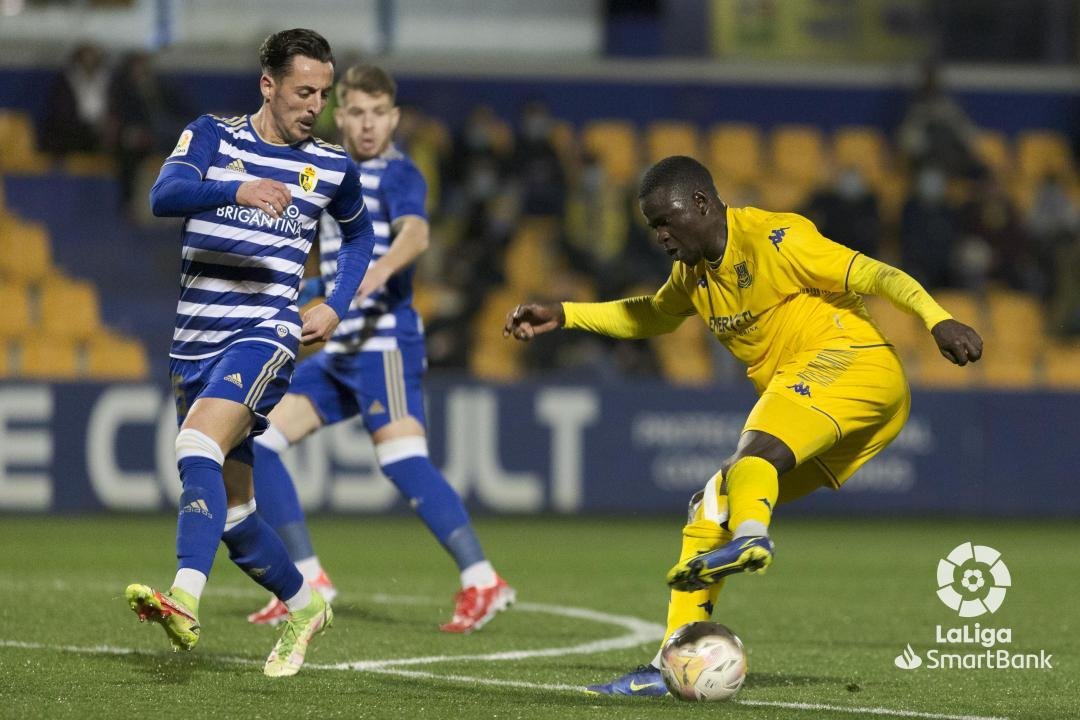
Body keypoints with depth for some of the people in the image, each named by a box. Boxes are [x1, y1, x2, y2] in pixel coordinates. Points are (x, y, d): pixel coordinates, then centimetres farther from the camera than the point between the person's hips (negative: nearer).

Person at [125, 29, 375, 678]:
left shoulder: (333, 168, 7)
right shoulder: (212, 137, 4)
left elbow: (360, 236, 27)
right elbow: (166, 193, -16)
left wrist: (336, 308, 12)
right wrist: (237, 190, -34)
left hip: (266, 332, -3)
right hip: (196, 339, 3)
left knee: (198, 446, -30)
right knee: (230, 509, 9)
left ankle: (185, 601, -45)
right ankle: (305, 607, 32)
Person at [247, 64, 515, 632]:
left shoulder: (397, 174, -8)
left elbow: (415, 232, -29)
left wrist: (382, 267, -47)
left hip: (383, 340, -9)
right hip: (336, 350, 9)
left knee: (401, 458, -21)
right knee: (254, 440, 4)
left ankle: (482, 582, -20)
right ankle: (308, 580, 8)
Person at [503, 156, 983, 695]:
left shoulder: (773, 239, -9)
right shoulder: (693, 272, 18)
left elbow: (871, 274, -15)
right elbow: (652, 316, 39)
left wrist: (937, 320, -29)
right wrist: (563, 316, 30)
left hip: (851, 363, -9)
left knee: (756, 449, -36)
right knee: (708, 512, 6)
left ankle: (751, 538, -67)